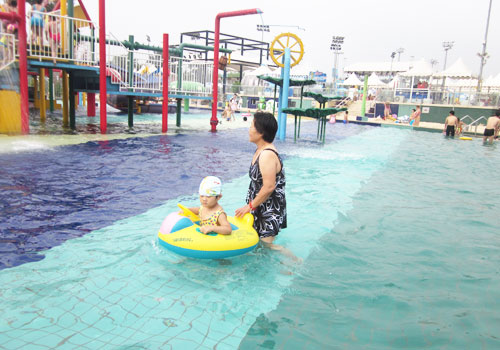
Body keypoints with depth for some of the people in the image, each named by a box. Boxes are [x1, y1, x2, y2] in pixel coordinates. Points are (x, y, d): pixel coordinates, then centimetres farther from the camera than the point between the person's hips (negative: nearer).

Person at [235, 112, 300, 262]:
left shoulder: (267, 155, -25)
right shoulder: (260, 150, 7)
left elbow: (269, 187, -29)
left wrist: (250, 206, -19)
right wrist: (251, 205, 18)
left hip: (270, 209, -10)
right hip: (261, 207, 10)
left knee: (267, 243, -4)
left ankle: (297, 262, 14)